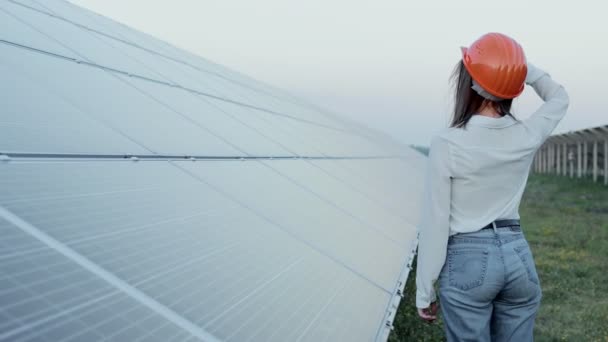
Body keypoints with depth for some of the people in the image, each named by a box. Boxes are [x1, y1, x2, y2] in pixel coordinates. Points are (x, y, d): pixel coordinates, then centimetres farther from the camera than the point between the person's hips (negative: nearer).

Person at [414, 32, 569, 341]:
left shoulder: (447, 144, -16)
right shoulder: (527, 136, -4)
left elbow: (435, 224, -12)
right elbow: (559, 97, 20)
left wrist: (424, 292, -3)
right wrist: (519, 66, 8)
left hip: (468, 261, -4)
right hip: (518, 257, 4)